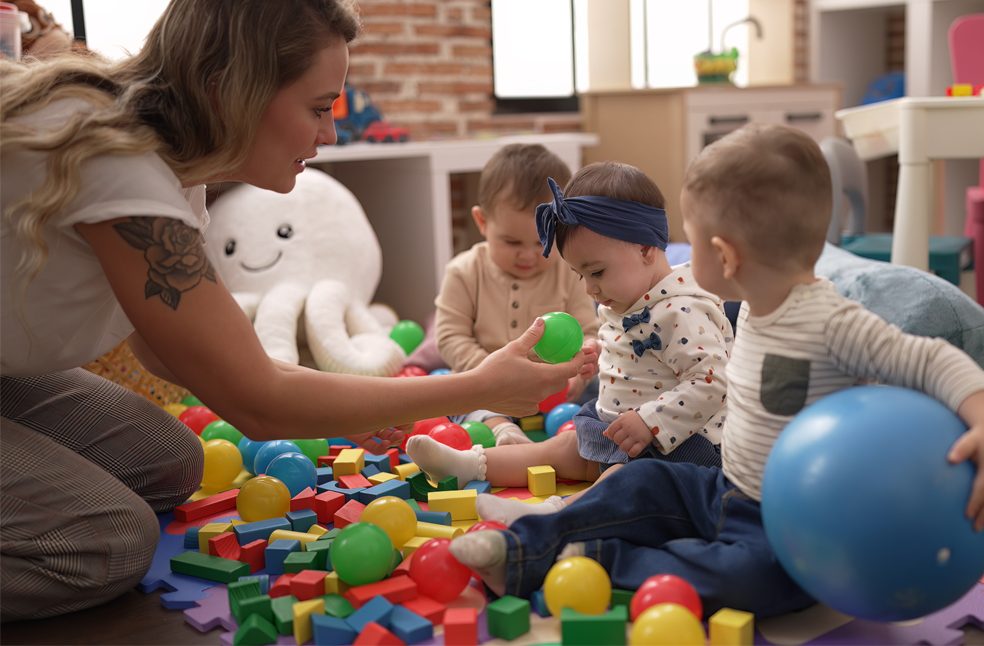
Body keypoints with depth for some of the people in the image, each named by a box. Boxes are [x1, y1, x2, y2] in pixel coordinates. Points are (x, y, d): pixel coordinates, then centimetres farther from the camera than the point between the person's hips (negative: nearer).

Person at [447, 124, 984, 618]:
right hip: (726, 493, 9)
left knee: (749, 575, -33)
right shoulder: (754, 311, 3)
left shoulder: (832, 323, -24)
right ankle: (524, 552, 4)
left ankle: (604, 563, -22)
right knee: (642, 483, 5)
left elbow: (932, 360, -26)